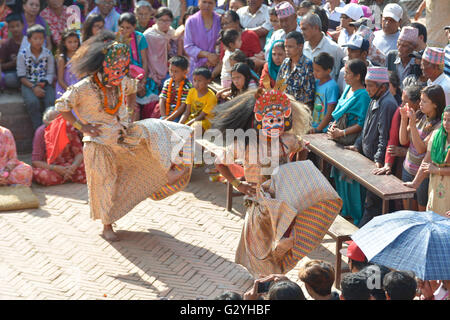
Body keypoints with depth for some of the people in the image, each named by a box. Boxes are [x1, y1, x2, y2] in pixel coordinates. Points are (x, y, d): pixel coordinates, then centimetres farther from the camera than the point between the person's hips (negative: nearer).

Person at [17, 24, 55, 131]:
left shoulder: (48, 53, 4)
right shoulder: (23, 54, -1)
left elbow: (51, 73, 5)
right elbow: (22, 76, -2)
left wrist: (44, 83, -15)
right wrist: (33, 87, -16)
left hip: (44, 84, 2)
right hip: (28, 84, -2)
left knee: (51, 101, -27)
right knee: (33, 102, -30)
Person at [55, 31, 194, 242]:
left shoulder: (122, 82, -4)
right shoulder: (84, 88, -21)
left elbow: (132, 89, 21)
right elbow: (61, 106, -12)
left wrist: (130, 110, 8)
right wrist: (82, 127, -13)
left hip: (124, 135, 5)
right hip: (101, 143, -5)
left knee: (152, 130, -18)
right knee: (104, 185, 3)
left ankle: (169, 173, -22)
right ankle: (107, 226, 23)